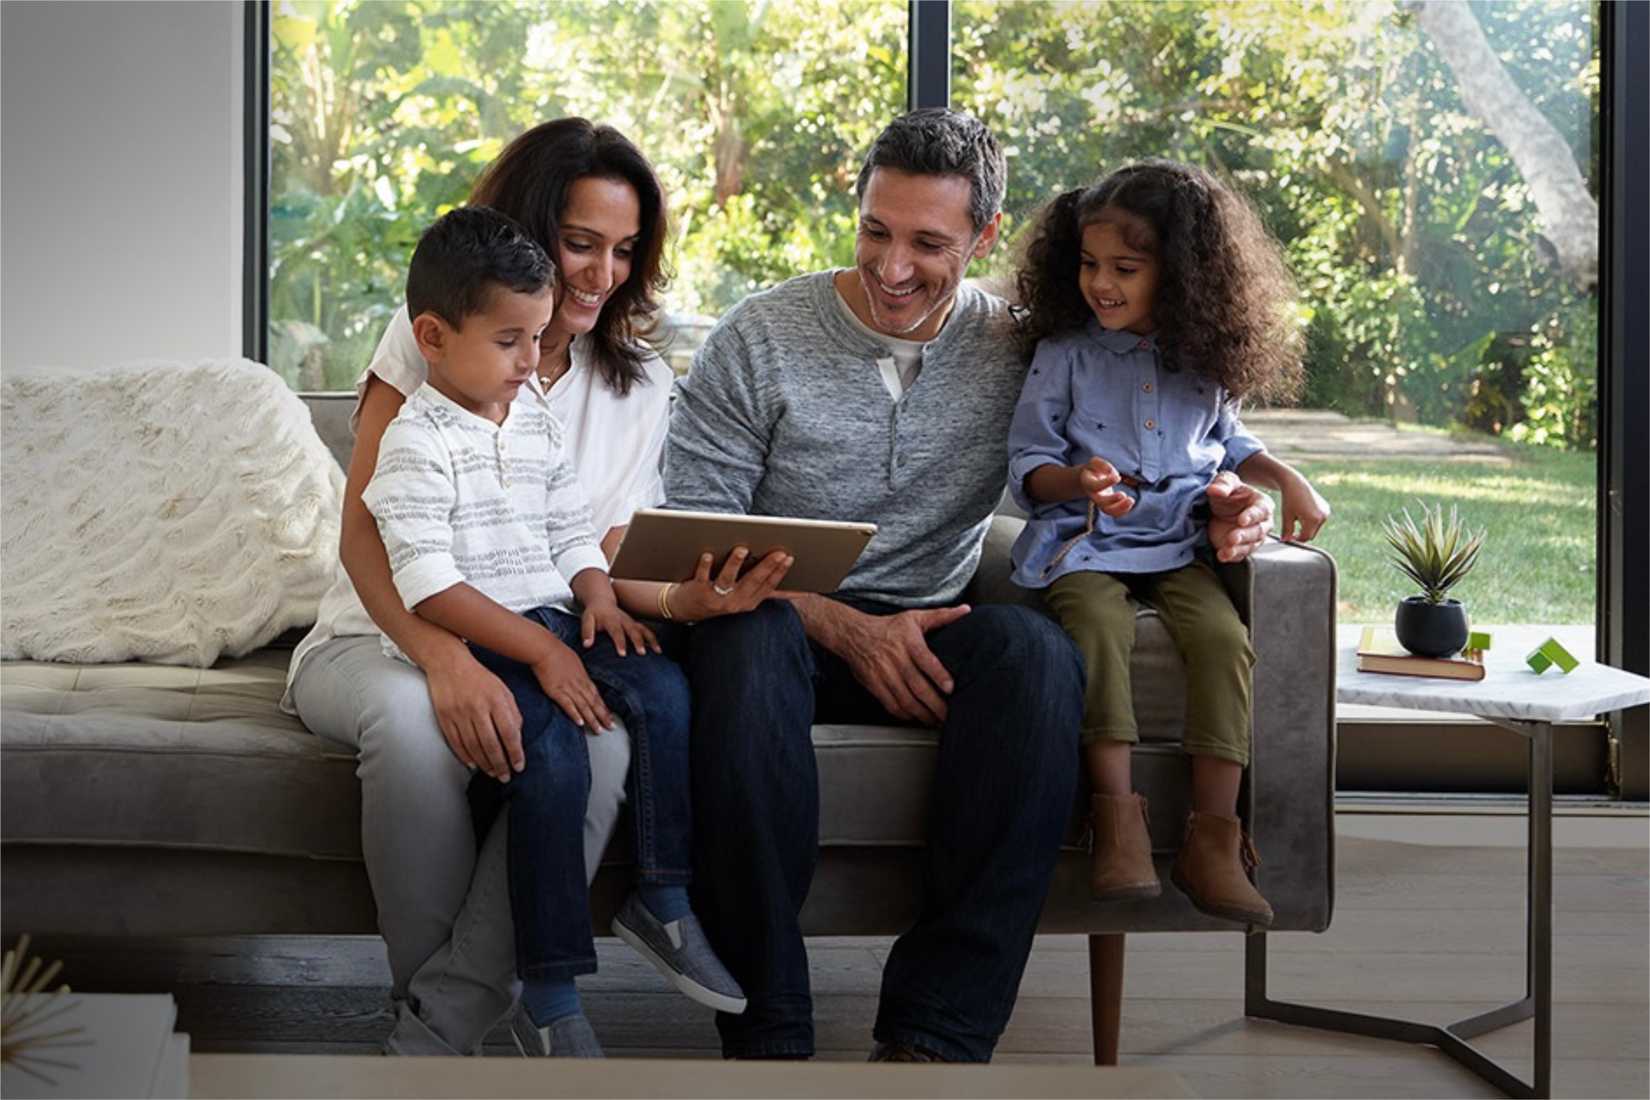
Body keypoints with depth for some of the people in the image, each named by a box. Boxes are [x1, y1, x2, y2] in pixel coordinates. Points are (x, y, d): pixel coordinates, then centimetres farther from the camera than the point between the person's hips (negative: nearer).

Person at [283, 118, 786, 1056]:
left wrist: (684, 599, -24)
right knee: (414, 723, -39)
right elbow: (366, 535, -12)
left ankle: (435, 1035, -27)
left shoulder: (641, 388, 9)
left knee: (600, 737, -34)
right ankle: (454, 999, -18)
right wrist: (446, 660, -32)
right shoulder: (431, 338, -2)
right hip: (382, 640, -2)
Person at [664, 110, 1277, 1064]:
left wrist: (1223, 513, -11)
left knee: (1038, 652, -32)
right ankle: (767, 1033, -33)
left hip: (929, 630, 2)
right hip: (791, 623, -2)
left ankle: (934, 1032, -32)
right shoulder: (759, 340, -2)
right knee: (747, 641, -38)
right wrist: (847, 629, -19)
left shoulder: (1016, 352, 5)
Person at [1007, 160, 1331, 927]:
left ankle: (1213, 835, -24)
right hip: (1085, 544, -2)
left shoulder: (1206, 359, 12)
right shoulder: (1063, 354, 3)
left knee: (1223, 637, -25)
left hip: (1180, 545, 2)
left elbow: (1226, 441, 30)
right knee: (1099, 628, -34)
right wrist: (1077, 481, -19)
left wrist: (1284, 477, 13)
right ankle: (1116, 814, -31)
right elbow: (1027, 465, 2)